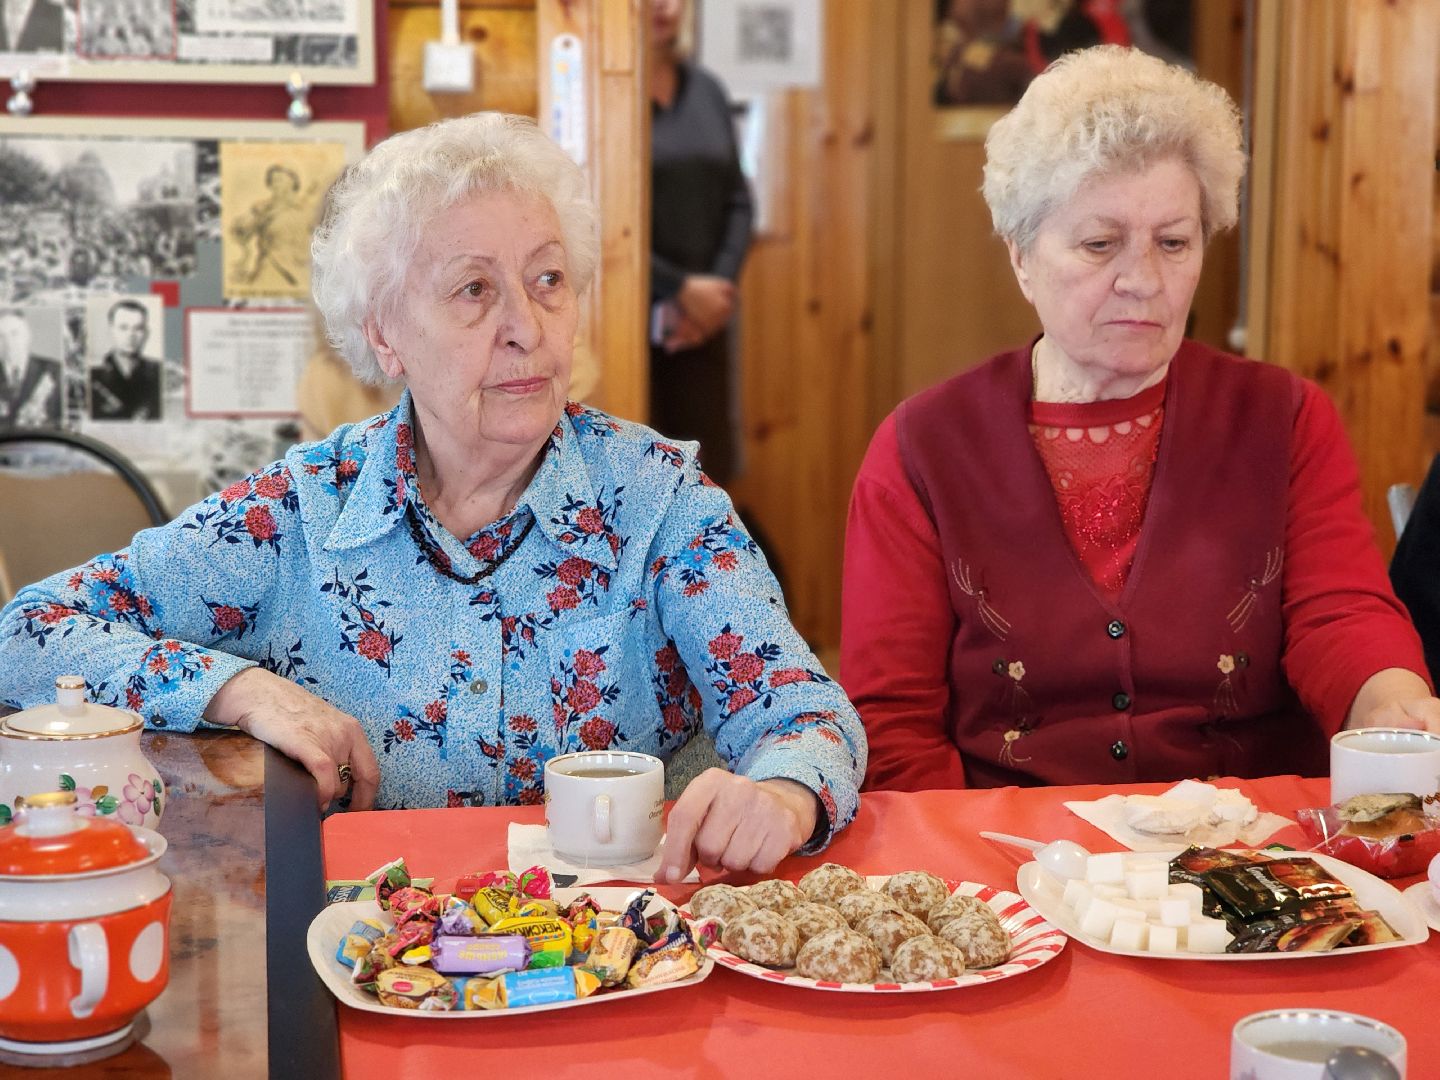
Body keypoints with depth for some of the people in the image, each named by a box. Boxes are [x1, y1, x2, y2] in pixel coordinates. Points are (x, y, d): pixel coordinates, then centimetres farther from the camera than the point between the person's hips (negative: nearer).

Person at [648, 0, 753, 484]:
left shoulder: (707, 90, 10)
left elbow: (737, 200, 11)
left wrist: (719, 285, -4)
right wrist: (682, 289, -13)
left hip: (700, 322, 6)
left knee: (710, 469, 9)